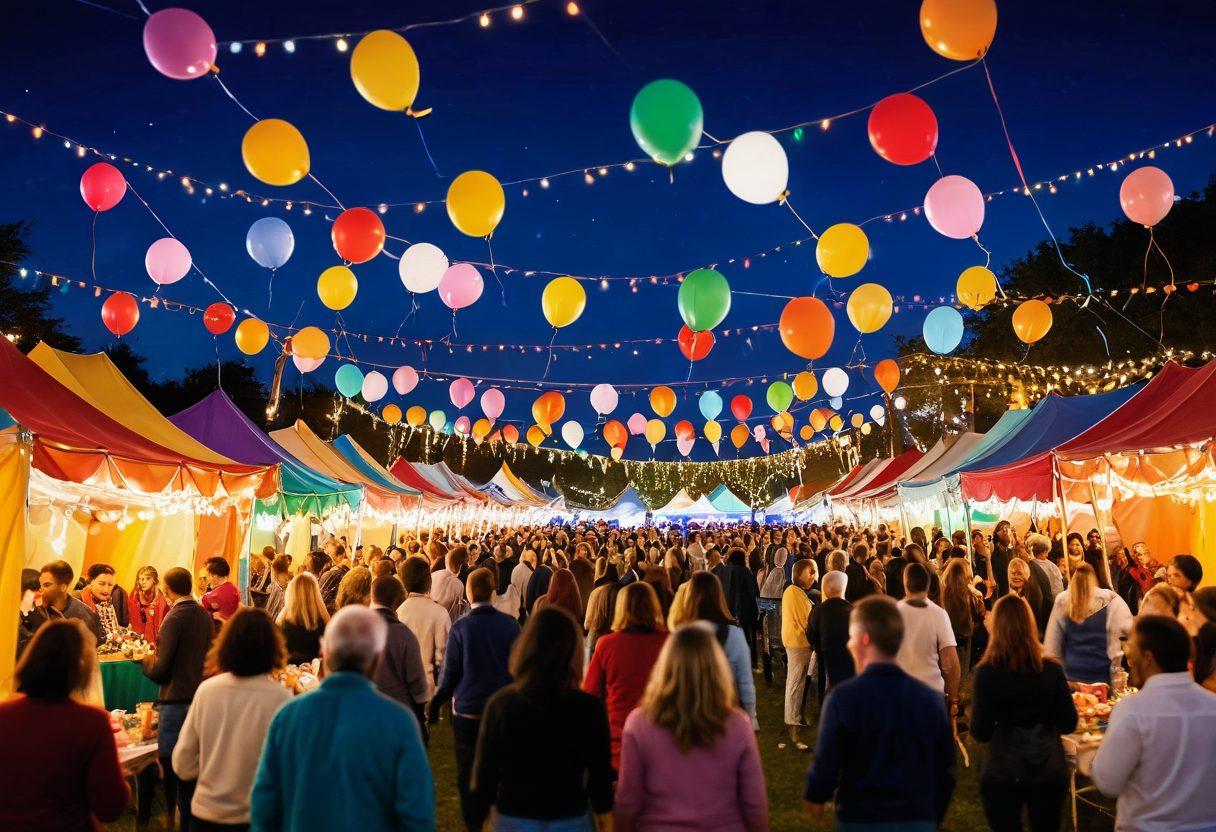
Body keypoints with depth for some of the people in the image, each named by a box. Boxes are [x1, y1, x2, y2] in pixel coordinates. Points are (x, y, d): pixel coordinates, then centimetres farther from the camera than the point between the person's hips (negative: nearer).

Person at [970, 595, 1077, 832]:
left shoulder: (987, 672, -17)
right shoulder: (1051, 669, -10)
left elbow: (980, 732, -12)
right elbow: (1069, 724, -2)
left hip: (1002, 774, -2)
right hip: (1050, 772, 2)